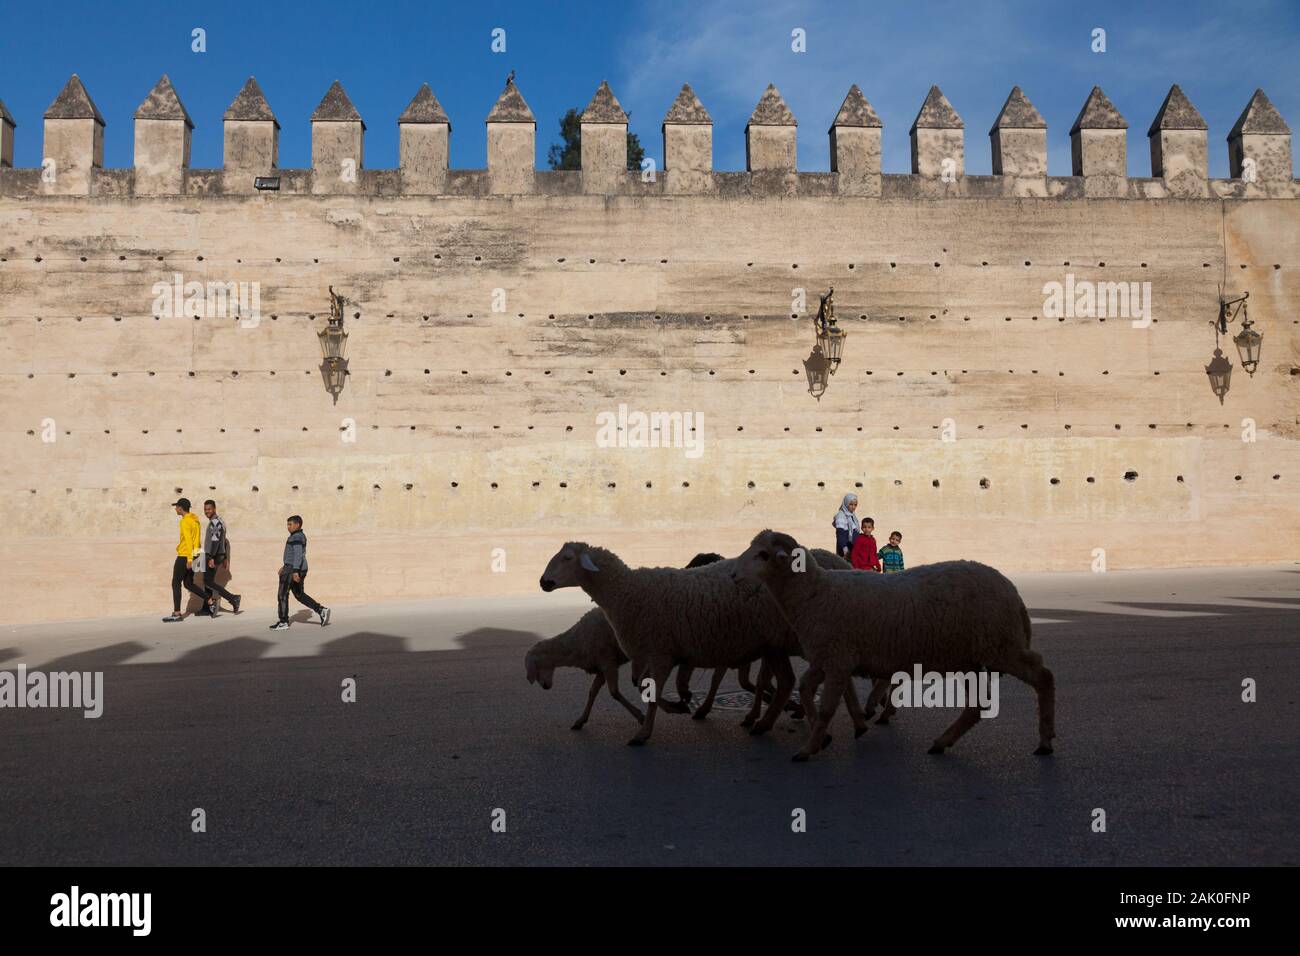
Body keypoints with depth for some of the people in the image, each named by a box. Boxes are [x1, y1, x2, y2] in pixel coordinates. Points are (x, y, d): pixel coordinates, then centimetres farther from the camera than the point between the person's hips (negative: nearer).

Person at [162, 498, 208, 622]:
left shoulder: (185, 521, -15)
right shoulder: (195, 520, 13)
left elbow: (189, 541, -21)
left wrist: (189, 559, -23)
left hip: (184, 557, -9)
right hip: (193, 556, 9)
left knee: (176, 584, -1)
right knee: (188, 584, 14)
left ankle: (177, 614, -1)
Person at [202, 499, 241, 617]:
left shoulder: (215, 522, -14)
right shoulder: (219, 522, 19)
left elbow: (215, 540, -24)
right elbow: (223, 542, 22)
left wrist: (211, 557, -29)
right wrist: (225, 558, 23)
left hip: (214, 556, -10)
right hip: (219, 555, 10)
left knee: (208, 582, -12)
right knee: (207, 581, 11)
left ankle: (233, 598, -16)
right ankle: (208, 608, 12)